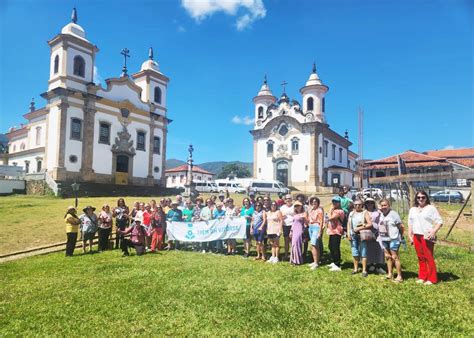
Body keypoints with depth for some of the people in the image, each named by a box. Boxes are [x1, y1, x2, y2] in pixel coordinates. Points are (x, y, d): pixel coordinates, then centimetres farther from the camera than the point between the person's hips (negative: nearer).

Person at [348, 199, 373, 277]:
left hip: (362, 235, -4)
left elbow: (370, 224, -7)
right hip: (353, 235, 4)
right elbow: (348, 224, 13)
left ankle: (364, 270, 4)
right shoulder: (351, 213, 16)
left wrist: (359, 228, -13)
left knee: (363, 253, -3)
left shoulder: (365, 213, 2)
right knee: (354, 252, 8)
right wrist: (348, 233, 2)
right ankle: (356, 268, 18)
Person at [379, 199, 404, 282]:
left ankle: (399, 276, 3)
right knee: (388, 257, 13)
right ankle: (390, 274, 23)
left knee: (395, 257, -5)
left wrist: (400, 236, 1)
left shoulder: (393, 214, -12)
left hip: (393, 239, -7)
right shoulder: (381, 215, 10)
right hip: (384, 239, 7)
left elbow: (401, 226, -9)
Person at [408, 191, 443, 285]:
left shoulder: (431, 208, -1)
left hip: (427, 237, -5)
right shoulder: (412, 210, 16)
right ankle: (422, 277, 18)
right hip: (416, 236, 5)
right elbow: (410, 224, 21)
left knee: (429, 257, -4)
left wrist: (433, 232, -18)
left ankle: (432, 279, 5)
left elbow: (439, 222, -5)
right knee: (421, 258, 9)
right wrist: (410, 235, 13)